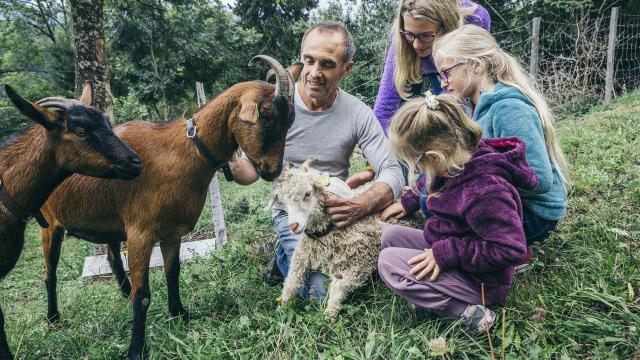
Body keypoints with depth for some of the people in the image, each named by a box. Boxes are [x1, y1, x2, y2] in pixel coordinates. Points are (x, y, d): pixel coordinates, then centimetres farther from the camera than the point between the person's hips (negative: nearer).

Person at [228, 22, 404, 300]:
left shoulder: (359, 114, -8)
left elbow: (392, 172, -13)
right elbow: (253, 170, -5)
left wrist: (362, 205, -36)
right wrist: (231, 163, -32)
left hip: (337, 210, 3)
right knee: (323, 292, -19)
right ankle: (285, 253, 13)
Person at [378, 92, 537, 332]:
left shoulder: (484, 191, -34)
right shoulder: (459, 161, -6)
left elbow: (511, 249, -32)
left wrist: (446, 254, -27)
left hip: (480, 281, -9)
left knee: (388, 262, -17)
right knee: (392, 235, 7)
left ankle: (465, 311, -14)